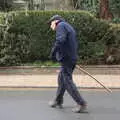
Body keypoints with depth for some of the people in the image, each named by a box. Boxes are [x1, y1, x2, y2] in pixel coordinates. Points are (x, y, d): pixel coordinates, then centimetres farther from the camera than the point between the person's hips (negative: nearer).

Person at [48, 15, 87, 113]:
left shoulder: (61, 25, -7)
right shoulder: (69, 27, 22)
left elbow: (60, 40, -25)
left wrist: (53, 52, -21)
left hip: (66, 59, -10)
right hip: (72, 58, 10)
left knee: (68, 82, -6)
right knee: (61, 79, 19)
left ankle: (81, 104, -6)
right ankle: (58, 101, 29)